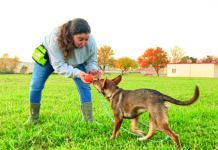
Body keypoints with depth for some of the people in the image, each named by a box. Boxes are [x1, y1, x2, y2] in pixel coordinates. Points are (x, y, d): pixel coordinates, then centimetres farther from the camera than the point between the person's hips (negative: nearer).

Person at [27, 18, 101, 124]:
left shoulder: (91, 42, -34)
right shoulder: (56, 37, -44)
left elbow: (91, 61, -17)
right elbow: (59, 65, -42)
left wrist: (93, 69, -41)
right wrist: (77, 73, -56)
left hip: (76, 62, 2)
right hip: (48, 56, -2)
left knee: (84, 87, -12)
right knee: (36, 85, -6)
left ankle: (89, 120, -3)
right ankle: (33, 119, 13)